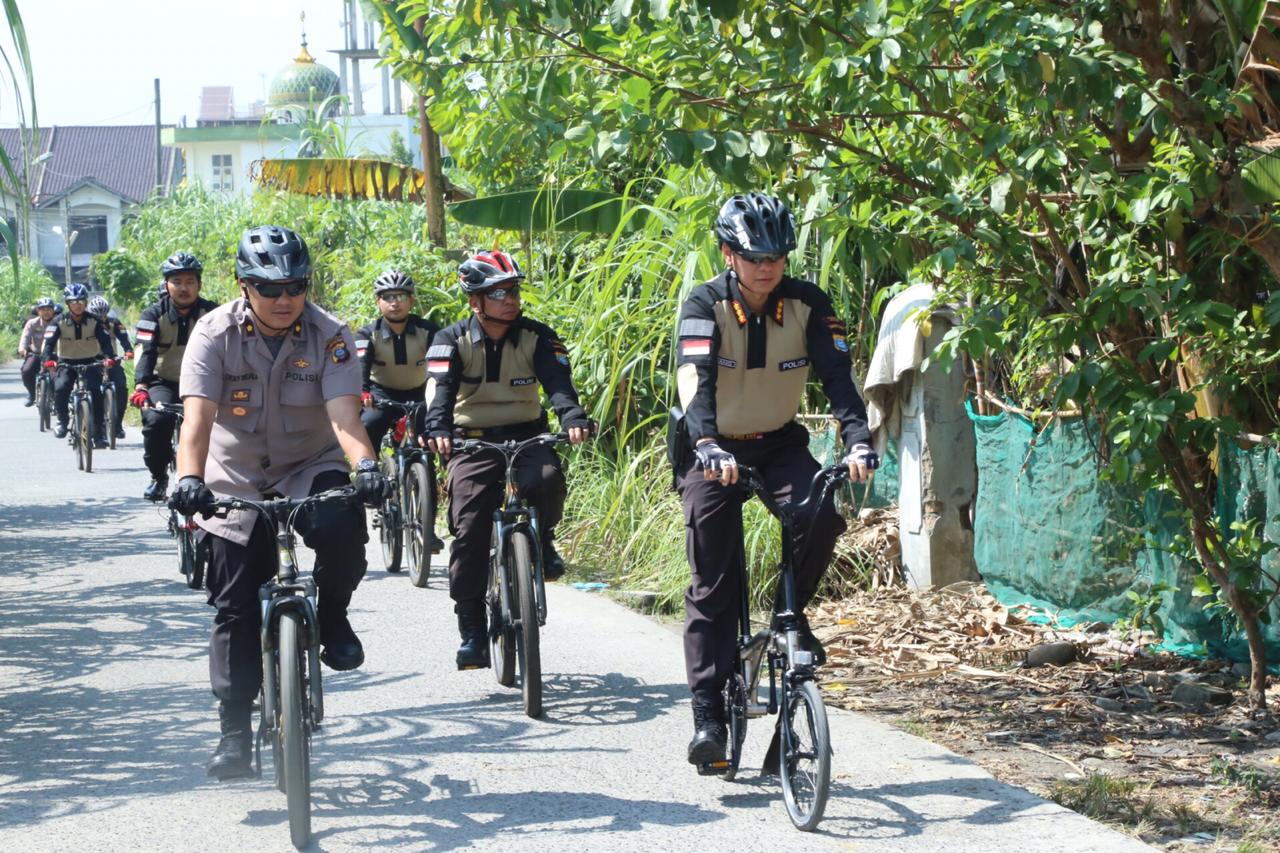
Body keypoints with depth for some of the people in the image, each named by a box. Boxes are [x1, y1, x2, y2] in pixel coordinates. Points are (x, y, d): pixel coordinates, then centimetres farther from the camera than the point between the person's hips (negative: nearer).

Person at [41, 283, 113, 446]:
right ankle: (62, 422, -2)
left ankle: (98, 431, -12)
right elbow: (49, 342, -18)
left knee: (96, 391, -22)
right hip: (67, 363, 0)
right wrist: (49, 360, -37)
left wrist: (108, 357, -36)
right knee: (60, 389, -26)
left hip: (90, 363, 0)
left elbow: (105, 341, -16)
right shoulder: (59, 322, -8)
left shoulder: (94, 322, -7)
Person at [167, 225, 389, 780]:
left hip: (311, 468, 0)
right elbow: (198, 416, -25)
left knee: (342, 530, -34)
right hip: (237, 482, 1)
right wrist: (189, 478, -43)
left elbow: (343, 414, -26)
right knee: (236, 610, -3)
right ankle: (234, 730, 9)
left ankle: (332, 619, -4)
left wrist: (365, 466, -46)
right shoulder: (214, 334, -14)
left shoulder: (329, 336, -14)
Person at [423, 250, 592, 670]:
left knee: (547, 479, -32)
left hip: (526, 435, 1)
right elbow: (441, 389, -20)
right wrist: (438, 429, -41)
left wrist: (572, 417, -38)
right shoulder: (452, 340, -5)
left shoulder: (537, 337, -2)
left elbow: (557, 381, -16)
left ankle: (541, 541, 1)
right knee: (469, 532, -13)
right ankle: (471, 631, -5)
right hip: (473, 442, -1)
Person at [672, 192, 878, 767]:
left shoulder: (807, 304, -11)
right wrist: (708, 447, -49)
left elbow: (837, 375, -18)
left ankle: (791, 612, 0)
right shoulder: (705, 305, -18)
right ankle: (707, 712, -3)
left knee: (820, 517, -28)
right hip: (713, 451, -2)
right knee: (714, 585, -7)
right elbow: (694, 380, -32)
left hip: (779, 444, 2)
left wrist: (858, 440, -35)